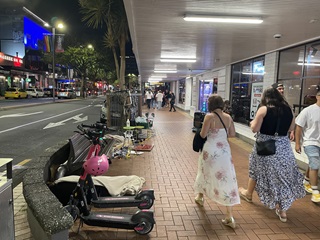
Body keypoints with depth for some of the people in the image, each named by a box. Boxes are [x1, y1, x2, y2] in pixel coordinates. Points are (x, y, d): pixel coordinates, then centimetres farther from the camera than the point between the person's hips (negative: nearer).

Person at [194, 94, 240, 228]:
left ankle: (200, 197, 46)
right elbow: (233, 134, 6)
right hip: (225, 150, 3)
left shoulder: (209, 116, -13)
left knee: (206, 172, 23)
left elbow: (202, 135, -13)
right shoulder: (228, 117, 2)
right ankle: (229, 217, 4)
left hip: (211, 150, -3)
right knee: (226, 178, 4)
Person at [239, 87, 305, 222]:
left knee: (257, 170, 17)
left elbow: (254, 129, -13)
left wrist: (253, 123, 7)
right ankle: (282, 210, 17)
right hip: (283, 146, 4)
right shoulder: (288, 109, 3)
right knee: (281, 175, 11)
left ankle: (248, 194, 39)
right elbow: (291, 128, 14)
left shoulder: (264, 109, -13)